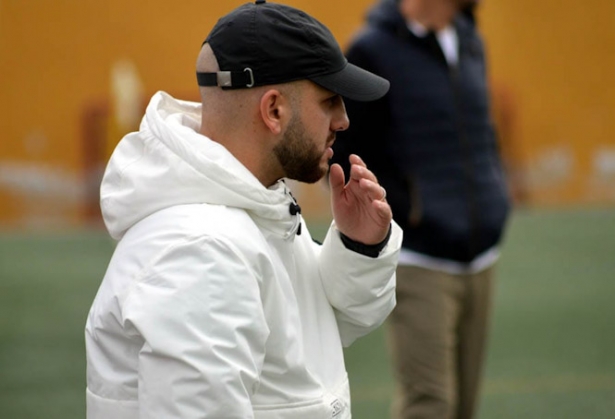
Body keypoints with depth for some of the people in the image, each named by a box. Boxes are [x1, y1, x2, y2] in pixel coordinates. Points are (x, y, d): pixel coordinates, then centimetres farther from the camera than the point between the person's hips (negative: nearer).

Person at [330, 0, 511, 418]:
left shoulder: (470, 42, 11)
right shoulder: (374, 49, -9)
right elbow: (344, 160, -8)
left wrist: (495, 197, 14)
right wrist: (407, 210, -13)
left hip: (478, 258, 7)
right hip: (419, 262, -7)